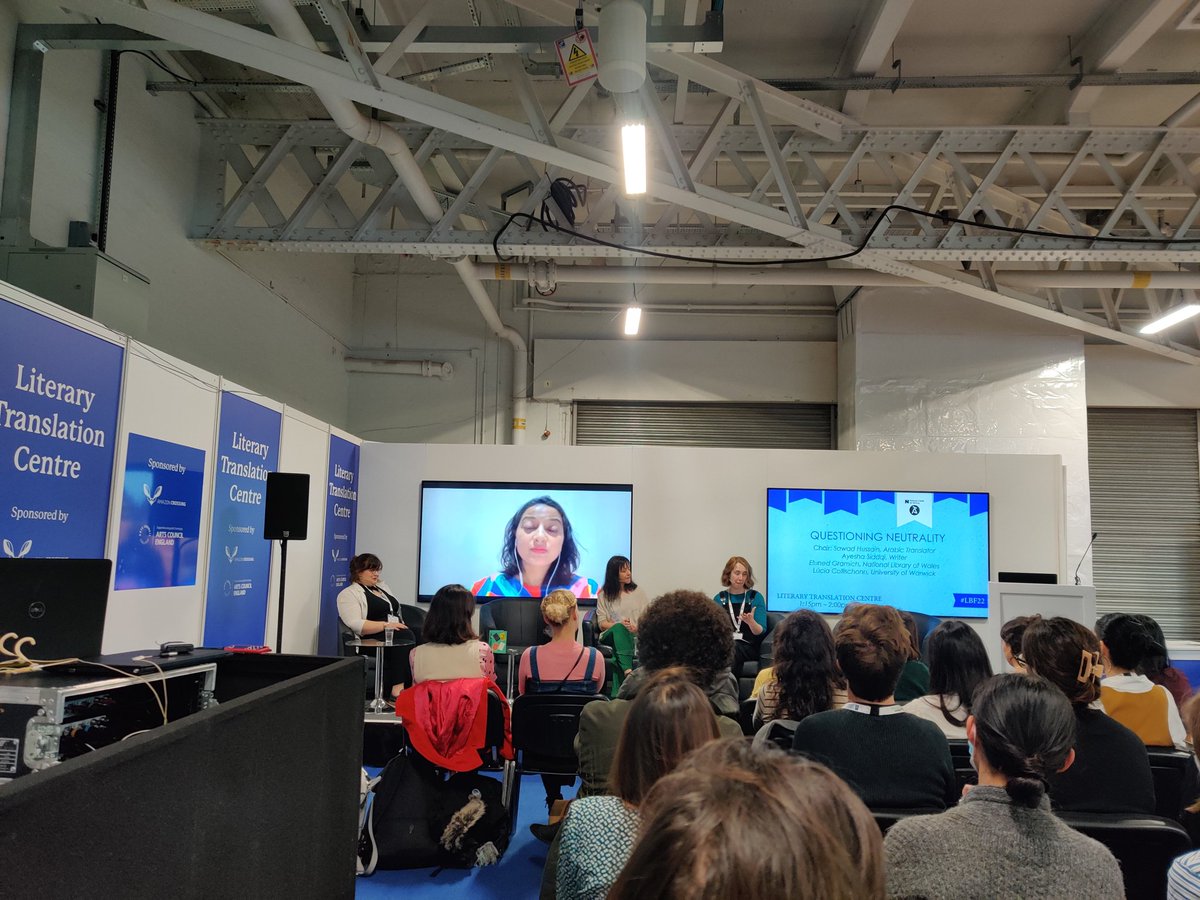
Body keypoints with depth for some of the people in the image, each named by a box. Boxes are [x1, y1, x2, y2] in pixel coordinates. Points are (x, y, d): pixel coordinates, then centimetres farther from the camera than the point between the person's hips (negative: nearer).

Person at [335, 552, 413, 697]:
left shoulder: (383, 587, 26)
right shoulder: (349, 594, 2)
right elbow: (355, 625, -14)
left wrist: (401, 625, 3)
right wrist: (386, 625, -20)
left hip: (396, 633, 7)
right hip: (373, 640, -7)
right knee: (404, 637, -35)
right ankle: (398, 687, -36)